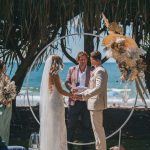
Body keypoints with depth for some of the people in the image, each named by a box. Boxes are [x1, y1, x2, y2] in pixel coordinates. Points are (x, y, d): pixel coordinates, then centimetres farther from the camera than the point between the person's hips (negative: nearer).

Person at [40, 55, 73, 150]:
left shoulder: (47, 74, 9)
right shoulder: (54, 74, -15)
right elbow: (60, 90, -15)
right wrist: (72, 95, -5)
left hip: (47, 103, 8)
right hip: (55, 103, -8)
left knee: (48, 126, 14)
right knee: (56, 127, -1)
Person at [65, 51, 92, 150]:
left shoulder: (91, 71, 3)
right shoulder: (72, 70, 10)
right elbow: (67, 82, 10)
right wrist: (71, 88, -11)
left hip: (86, 101, -1)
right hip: (74, 101, 1)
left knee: (86, 126, 6)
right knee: (71, 125, 4)